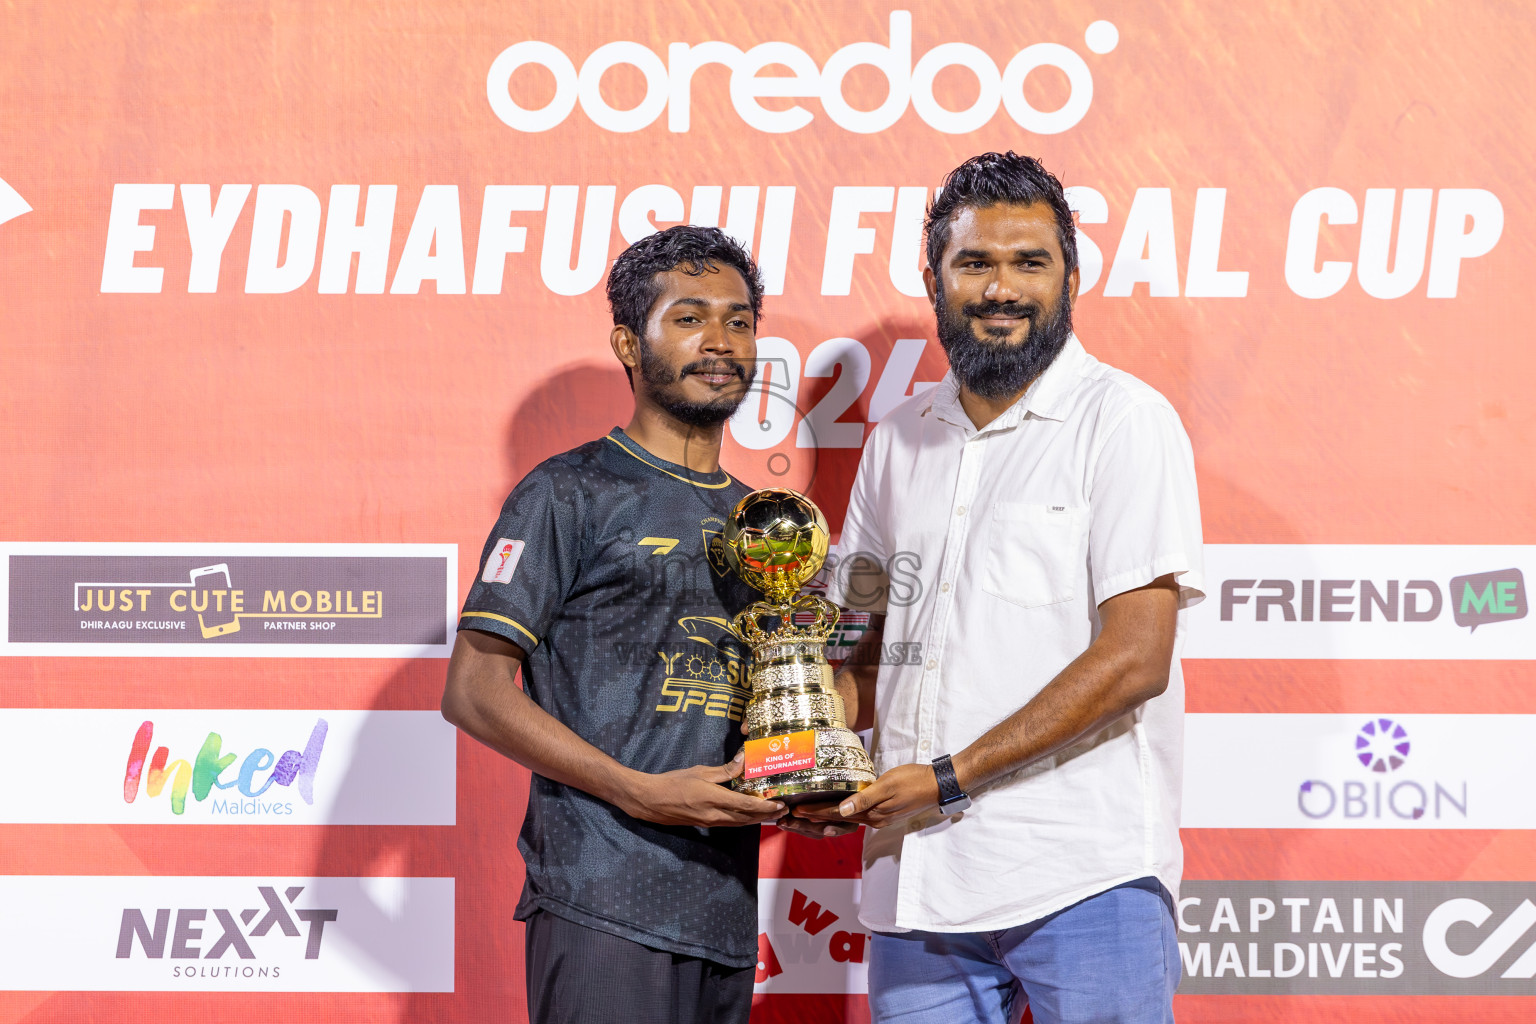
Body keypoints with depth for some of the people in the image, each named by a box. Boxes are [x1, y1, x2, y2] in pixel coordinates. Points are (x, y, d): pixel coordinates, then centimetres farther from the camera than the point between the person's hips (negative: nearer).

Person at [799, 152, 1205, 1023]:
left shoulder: (1123, 420, -3)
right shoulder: (901, 441, 16)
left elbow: (1134, 658, -11)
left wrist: (946, 777, -14)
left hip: (1086, 881, -5)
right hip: (918, 879, 5)